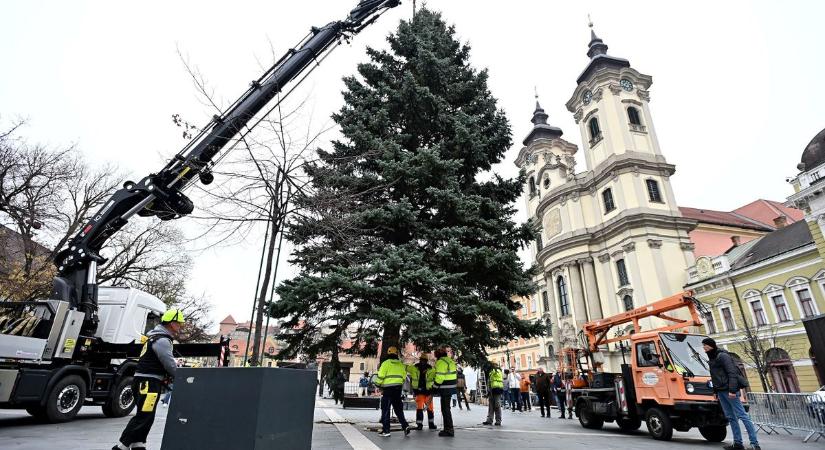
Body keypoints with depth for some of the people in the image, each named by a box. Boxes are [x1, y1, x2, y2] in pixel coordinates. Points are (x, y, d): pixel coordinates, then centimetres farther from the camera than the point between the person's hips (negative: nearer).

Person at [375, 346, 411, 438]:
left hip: (388, 389, -5)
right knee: (398, 409, 15)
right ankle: (405, 426, 5)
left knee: (385, 410, 2)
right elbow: (403, 376, 13)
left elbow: (380, 376, -10)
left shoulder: (386, 363, -7)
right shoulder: (401, 364, 10)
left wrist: (378, 384, 5)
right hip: (398, 389, 5)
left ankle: (386, 431, 2)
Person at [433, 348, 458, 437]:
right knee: (446, 408, 18)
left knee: (445, 409, -3)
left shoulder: (440, 362, -14)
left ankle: (449, 430, -1)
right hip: (451, 387, 10)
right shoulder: (451, 361, 14)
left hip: (445, 388, -10)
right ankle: (448, 428, 26)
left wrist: (435, 386, -7)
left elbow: (439, 377, -20)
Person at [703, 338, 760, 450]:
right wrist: (716, 391, 21)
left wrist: (732, 390, -21)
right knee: (730, 417, 8)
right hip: (721, 391, 9)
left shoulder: (722, 356, -9)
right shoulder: (713, 358, 18)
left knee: (742, 415, -6)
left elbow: (732, 373, -16)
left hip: (729, 390, -9)